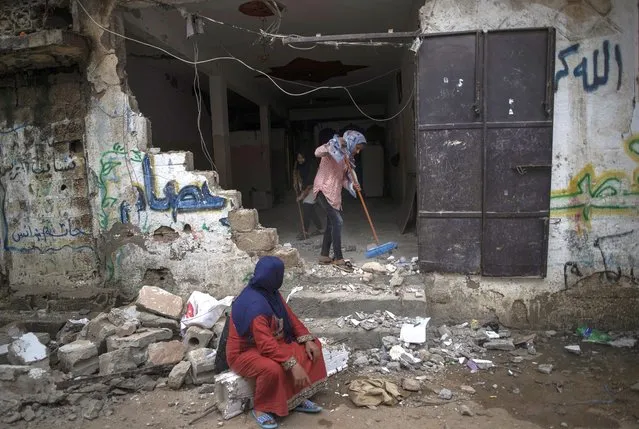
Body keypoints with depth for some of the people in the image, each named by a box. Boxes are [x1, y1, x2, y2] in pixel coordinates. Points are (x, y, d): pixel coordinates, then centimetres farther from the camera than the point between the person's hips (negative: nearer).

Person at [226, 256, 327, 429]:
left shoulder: (270, 292, -4)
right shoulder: (255, 304, -32)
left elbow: (290, 317, 3)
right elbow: (266, 345, -36)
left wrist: (307, 340, -9)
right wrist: (293, 364, -38)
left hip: (273, 342, 9)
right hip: (244, 352, -9)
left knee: (313, 347, -1)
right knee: (273, 369, -39)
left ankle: (297, 397, 6)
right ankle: (260, 408, -10)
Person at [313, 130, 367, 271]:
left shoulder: (347, 156, 15)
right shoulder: (335, 147, -10)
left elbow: (343, 178, 14)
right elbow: (318, 152, -30)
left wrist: (352, 185, -5)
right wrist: (334, 145, -39)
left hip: (334, 192, 10)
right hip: (324, 189, -10)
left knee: (332, 223, 13)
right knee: (337, 221, -14)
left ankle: (324, 256, 24)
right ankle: (338, 259, -10)